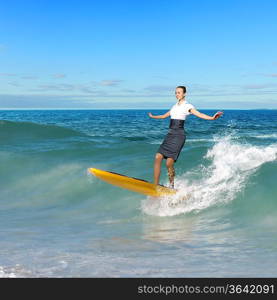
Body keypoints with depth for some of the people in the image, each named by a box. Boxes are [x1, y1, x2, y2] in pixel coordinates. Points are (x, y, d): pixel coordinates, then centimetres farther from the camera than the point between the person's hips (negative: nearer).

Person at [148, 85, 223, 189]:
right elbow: (165, 115, 38)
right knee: (158, 158, -8)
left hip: (179, 135, -7)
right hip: (170, 134, 7)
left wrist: (212, 118, -34)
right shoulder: (175, 106, 21)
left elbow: (199, 114, -16)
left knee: (169, 163, -15)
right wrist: (153, 116, 54)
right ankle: (156, 185, -5)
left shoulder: (187, 106, 0)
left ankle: (171, 185, 5)